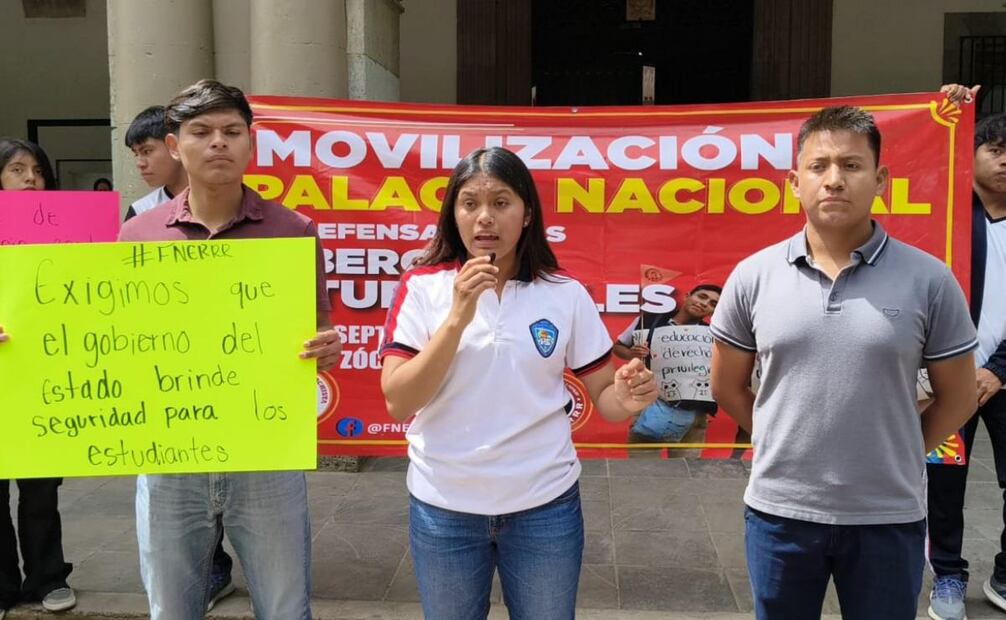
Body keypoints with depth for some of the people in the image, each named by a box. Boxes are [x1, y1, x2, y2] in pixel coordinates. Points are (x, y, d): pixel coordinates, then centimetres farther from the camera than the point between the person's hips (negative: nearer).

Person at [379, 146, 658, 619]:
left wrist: (629, 398, -21)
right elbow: (398, 403, -14)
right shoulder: (422, 287, -7)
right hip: (444, 506, 0)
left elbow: (604, 396, 1)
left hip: (544, 505, 1)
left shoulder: (566, 294, -4)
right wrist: (458, 316, -23)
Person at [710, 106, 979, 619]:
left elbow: (957, 398, 3)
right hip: (779, 511, 1)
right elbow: (727, 388, 7)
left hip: (888, 518, -1)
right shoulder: (752, 276, -4)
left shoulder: (928, 280, -7)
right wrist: (784, 445, 6)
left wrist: (895, 457, 4)